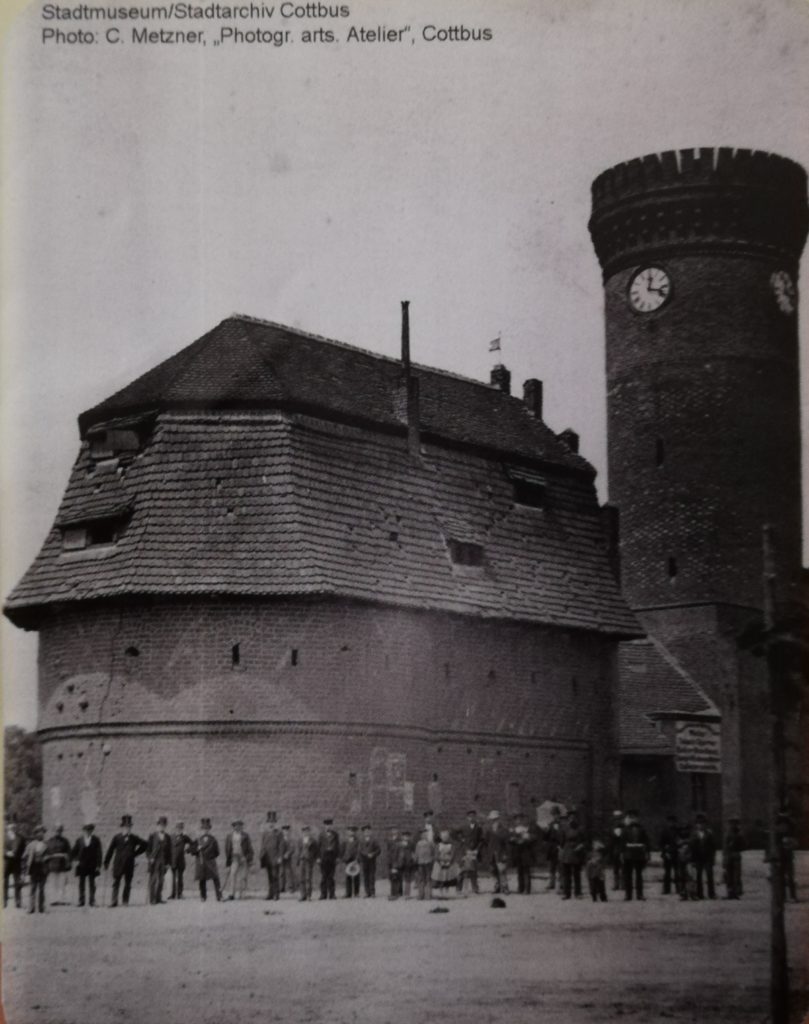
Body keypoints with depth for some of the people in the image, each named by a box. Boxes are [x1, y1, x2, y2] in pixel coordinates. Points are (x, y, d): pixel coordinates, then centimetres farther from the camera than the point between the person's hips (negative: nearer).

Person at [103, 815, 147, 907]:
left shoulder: (134, 838, 4)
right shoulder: (117, 837, 4)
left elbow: (144, 845, 11)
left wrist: (135, 853, 6)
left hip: (129, 864, 1)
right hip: (118, 864, -1)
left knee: (128, 883, 1)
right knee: (116, 882, 2)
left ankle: (125, 901, 1)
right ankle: (114, 901, 2)